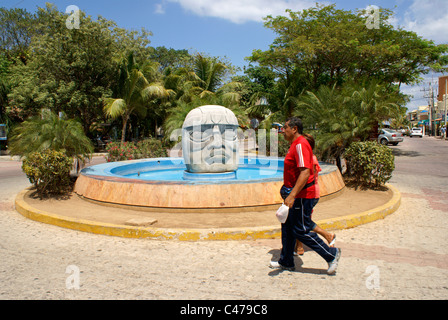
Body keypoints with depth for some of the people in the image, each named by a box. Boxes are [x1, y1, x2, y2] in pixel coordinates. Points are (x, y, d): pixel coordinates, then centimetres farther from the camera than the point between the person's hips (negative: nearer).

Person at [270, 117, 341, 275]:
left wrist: (292, 195, -33)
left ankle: (331, 254, 14)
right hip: (296, 194, 11)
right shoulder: (296, 144, 13)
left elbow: (305, 172, -29)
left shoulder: (300, 145, -19)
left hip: (301, 196, -11)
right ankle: (286, 262, 28)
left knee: (301, 230, -1)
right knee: (287, 228, 16)